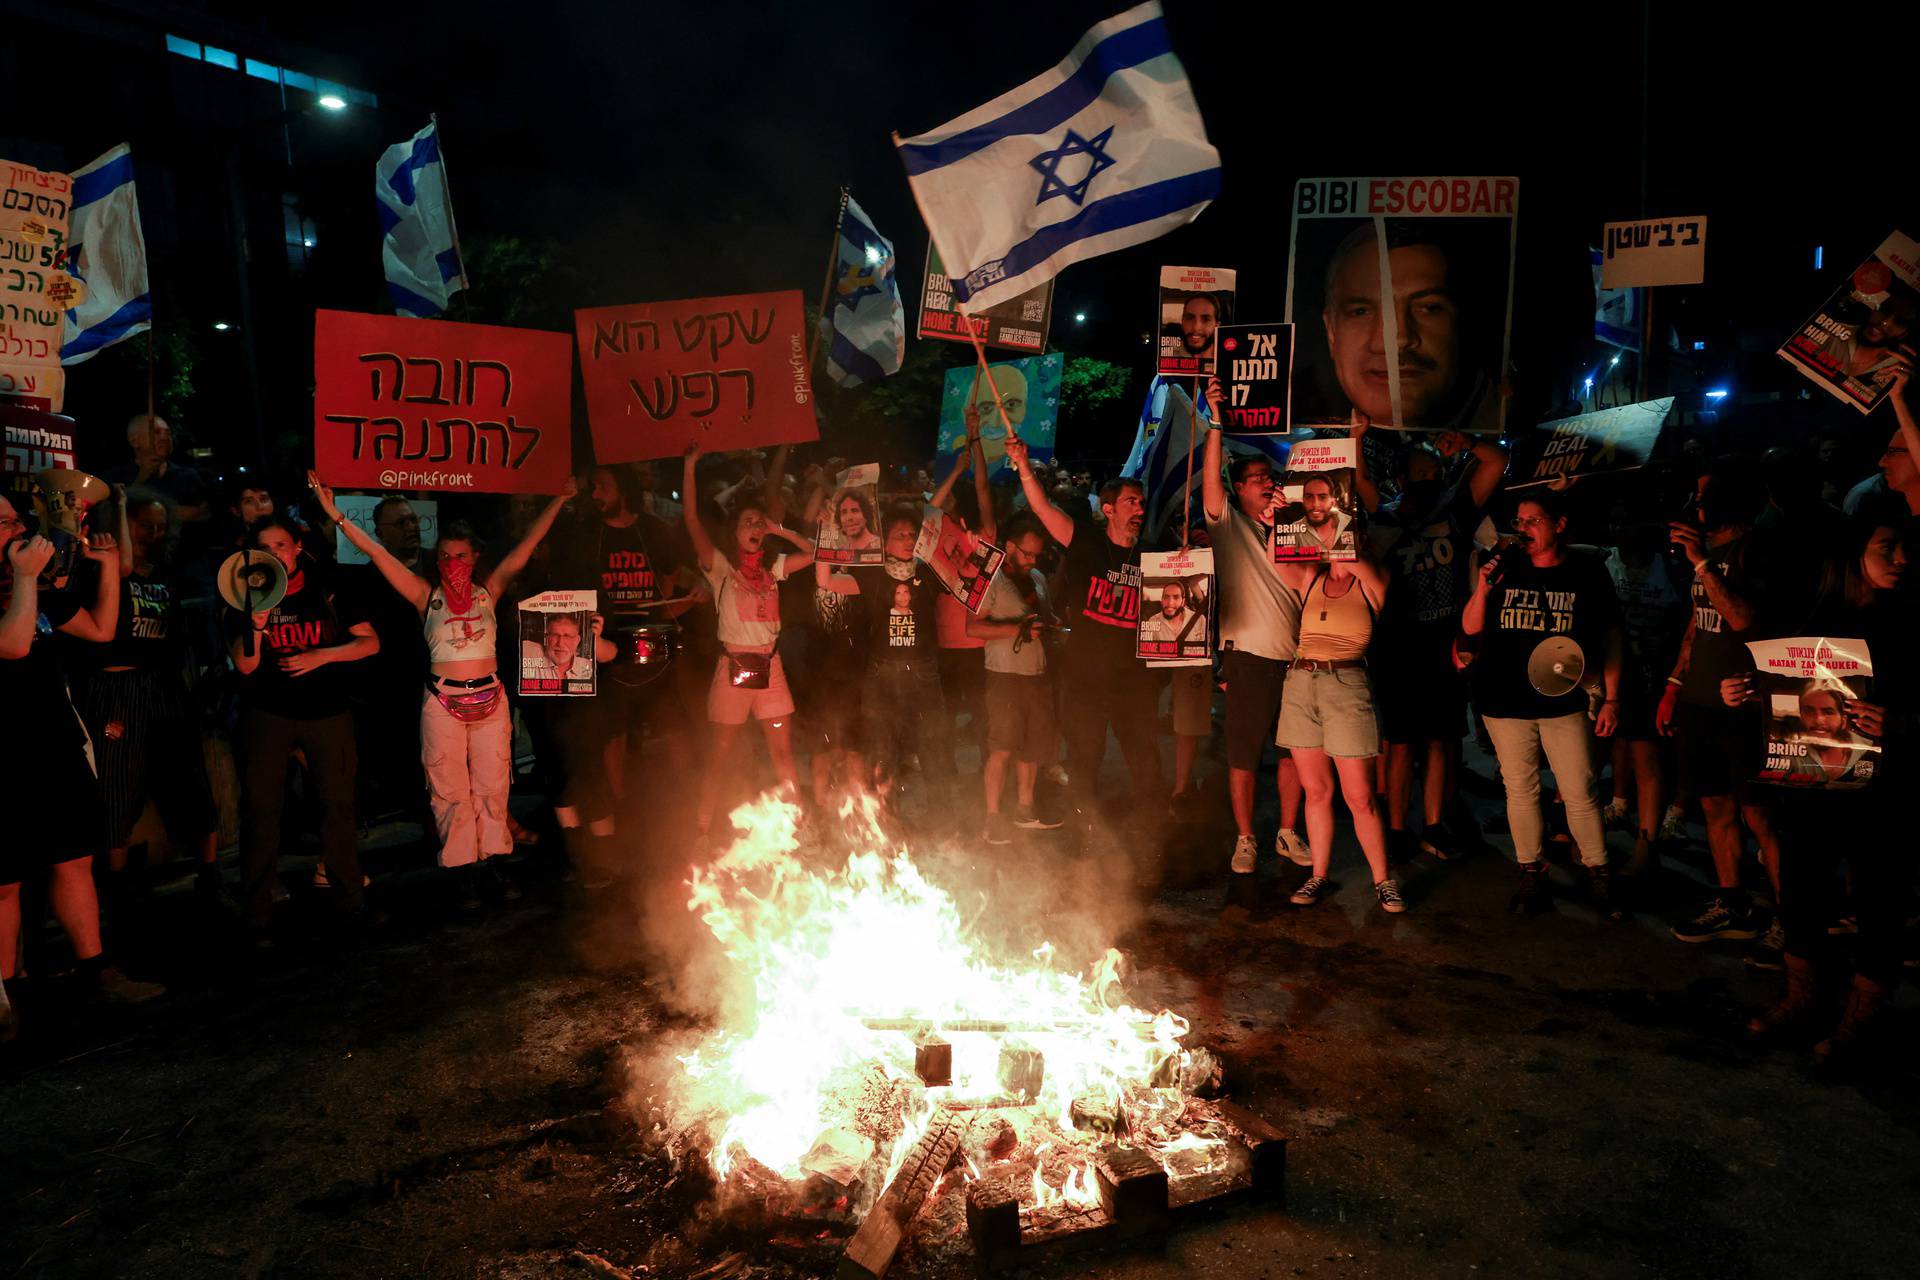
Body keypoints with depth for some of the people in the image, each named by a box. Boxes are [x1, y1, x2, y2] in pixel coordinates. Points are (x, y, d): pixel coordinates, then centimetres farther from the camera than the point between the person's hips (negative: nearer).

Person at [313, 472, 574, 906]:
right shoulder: (426, 596, 1)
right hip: (442, 703, -1)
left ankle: (492, 864, 17)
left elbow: (527, 546, 2)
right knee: (451, 792, 4)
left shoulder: (488, 591, 4)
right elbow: (376, 552, -3)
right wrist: (334, 513, -7)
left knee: (492, 788, 7)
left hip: (490, 699, 1)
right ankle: (466, 873, 12)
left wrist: (558, 501, 0)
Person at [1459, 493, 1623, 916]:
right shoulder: (1504, 567, 5)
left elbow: (1610, 635, 5)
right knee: (1520, 790, 8)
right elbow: (1471, 628, 5)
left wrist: (1611, 698, 0)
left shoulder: (1587, 571, 2)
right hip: (1505, 702, 2)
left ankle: (1598, 873, 16)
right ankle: (1531, 873, 19)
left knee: (1580, 793, -1)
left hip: (1564, 702, -2)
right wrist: (1482, 589, -14)